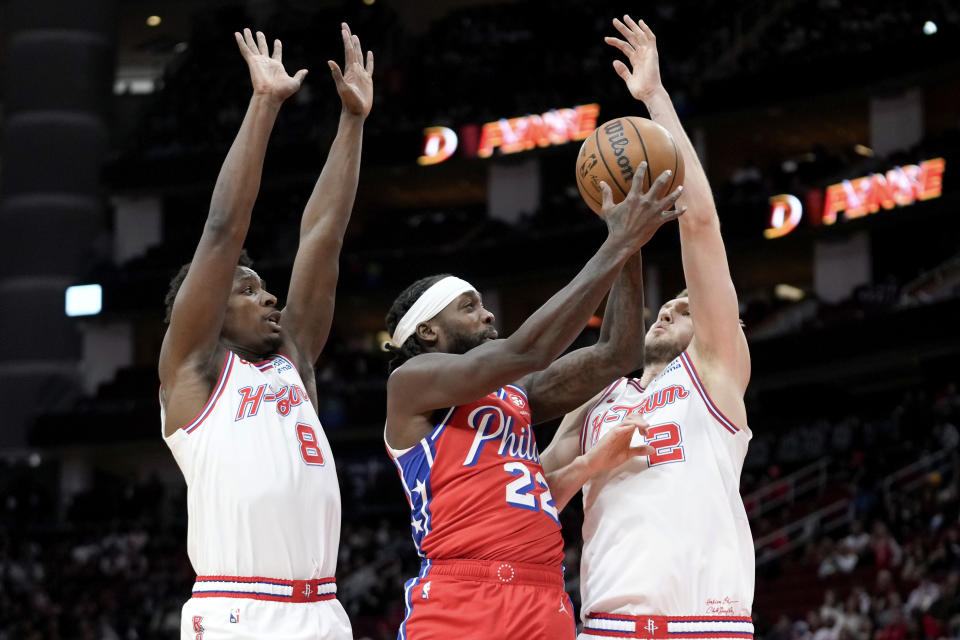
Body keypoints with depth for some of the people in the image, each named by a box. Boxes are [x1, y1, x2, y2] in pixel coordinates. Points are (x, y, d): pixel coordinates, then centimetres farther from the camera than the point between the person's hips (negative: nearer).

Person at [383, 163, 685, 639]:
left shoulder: (514, 394, 25)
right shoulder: (410, 381, 4)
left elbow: (615, 355, 21)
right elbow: (524, 351, -8)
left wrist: (628, 249, 10)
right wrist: (616, 247, -5)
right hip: (459, 601, -7)